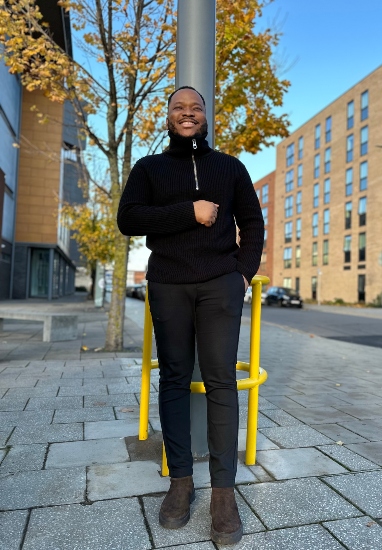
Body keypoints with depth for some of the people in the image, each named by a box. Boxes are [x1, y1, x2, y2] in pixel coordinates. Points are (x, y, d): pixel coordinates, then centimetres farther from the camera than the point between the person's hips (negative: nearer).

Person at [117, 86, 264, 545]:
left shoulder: (230, 166, 15)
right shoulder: (149, 168, 12)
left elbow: (252, 221, 14)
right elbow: (128, 219, -2)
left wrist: (245, 270, 0)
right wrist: (189, 212, -12)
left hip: (221, 284, 0)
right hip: (168, 286, 1)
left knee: (221, 381, -3)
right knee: (173, 379, 3)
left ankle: (224, 490, 6)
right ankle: (180, 480, 16)